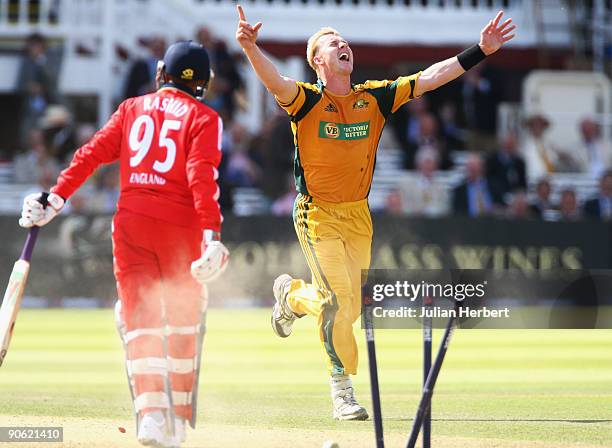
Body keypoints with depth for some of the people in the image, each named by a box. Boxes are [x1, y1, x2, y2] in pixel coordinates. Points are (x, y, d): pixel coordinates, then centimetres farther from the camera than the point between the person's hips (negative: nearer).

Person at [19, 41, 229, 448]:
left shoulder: (133, 108, 14)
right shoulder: (204, 117, 4)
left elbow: (93, 153, 4)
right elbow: (202, 176, -11)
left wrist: (56, 199, 3)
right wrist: (211, 233, -18)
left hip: (132, 220, 2)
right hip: (180, 224, -2)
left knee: (140, 316, -1)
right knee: (184, 320, 13)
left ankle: (151, 411, -21)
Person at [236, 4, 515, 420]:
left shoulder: (375, 98, 2)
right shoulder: (307, 99, -11)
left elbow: (429, 78, -1)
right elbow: (274, 80, -31)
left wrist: (481, 51, -7)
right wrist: (250, 48, -52)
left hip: (358, 214, 5)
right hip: (318, 214, -5)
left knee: (350, 307, 10)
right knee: (338, 299, -15)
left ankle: (291, 295, 42)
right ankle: (342, 388, 1)